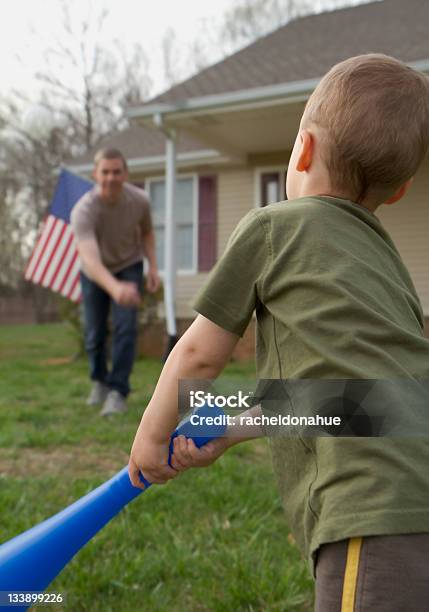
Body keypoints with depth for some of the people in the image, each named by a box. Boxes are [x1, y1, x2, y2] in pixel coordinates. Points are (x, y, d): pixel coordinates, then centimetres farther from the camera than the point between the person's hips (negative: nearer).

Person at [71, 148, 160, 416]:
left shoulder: (140, 200, -22)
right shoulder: (84, 210, -35)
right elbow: (89, 259, -50)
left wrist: (153, 266, -12)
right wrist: (115, 288, -68)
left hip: (129, 267, 1)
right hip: (95, 273, -1)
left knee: (126, 327, -16)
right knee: (95, 333, 6)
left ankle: (118, 391, -11)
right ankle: (100, 381, 33)